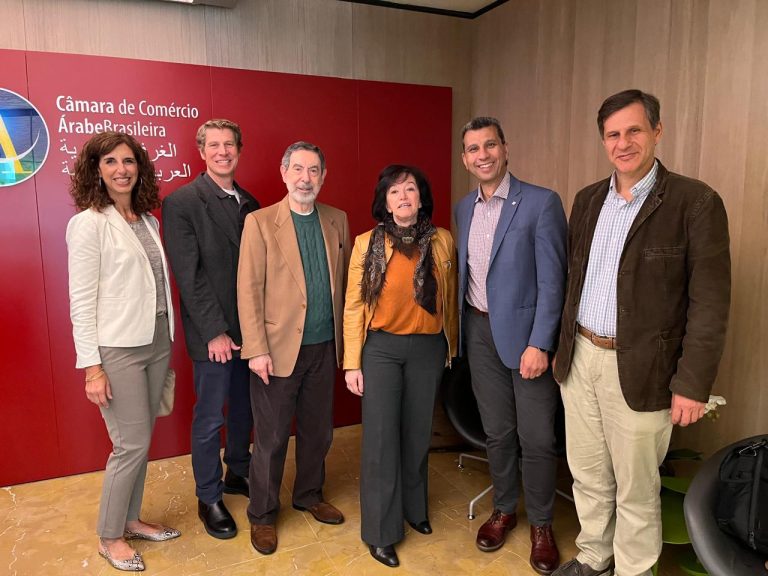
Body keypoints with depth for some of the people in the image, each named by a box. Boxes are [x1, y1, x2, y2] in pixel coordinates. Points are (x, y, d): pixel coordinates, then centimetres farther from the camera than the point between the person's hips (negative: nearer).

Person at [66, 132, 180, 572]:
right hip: (117, 350, -6)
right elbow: (82, 302, -12)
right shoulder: (89, 223, -10)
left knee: (141, 440, 15)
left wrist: (168, 337, 10)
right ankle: (109, 537, 23)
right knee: (133, 444, 1)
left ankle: (131, 519, 34)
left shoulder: (148, 220, 8)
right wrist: (92, 367, -14)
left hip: (157, 342, 6)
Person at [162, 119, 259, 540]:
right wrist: (215, 332, -16)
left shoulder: (249, 204, 9)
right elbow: (189, 276, -13)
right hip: (213, 333, -5)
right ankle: (208, 498, 25)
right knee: (210, 418, 6)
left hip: (249, 327, 6)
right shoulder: (181, 202, -8)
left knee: (243, 408, 18)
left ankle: (237, 474, 38)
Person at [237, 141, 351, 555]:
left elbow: (343, 281, 9)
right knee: (271, 438, 9)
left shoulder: (337, 221, 7)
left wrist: (345, 338, 6)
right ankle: (262, 515, 28)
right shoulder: (260, 222, -7)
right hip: (279, 348, -4)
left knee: (318, 430, 18)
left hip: (325, 348, 5)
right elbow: (248, 290, -9)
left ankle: (309, 496, 40)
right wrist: (257, 349, -14)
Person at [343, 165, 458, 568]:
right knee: (381, 438, 3)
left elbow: (449, 299, 9)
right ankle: (381, 532, 20)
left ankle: (414, 508, 39)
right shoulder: (367, 243, -5)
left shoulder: (442, 241, 1)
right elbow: (354, 305, -4)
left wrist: (451, 349, 13)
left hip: (428, 348, 2)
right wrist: (352, 363, -6)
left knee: (417, 432, 15)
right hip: (381, 348, -2)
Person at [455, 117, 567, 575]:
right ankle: (504, 509, 36)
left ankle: (541, 524, 27)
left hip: (526, 333, -4)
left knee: (537, 438, 4)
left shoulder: (541, 203, -9)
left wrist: (539, 344, -16)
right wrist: (457, 331, 8)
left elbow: (552, 280, -12)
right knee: (497, 432, 16)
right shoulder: (463, 209, 9)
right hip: (479, 332, 5)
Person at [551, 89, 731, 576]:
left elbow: (710, 303, -11)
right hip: (580, 358, 5)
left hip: (638, 368, -5)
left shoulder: (696, 202, -10)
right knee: (588, 474, 19)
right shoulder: (588, 199, 8)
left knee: (635, 488, 10)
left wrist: (693, 384, -13)